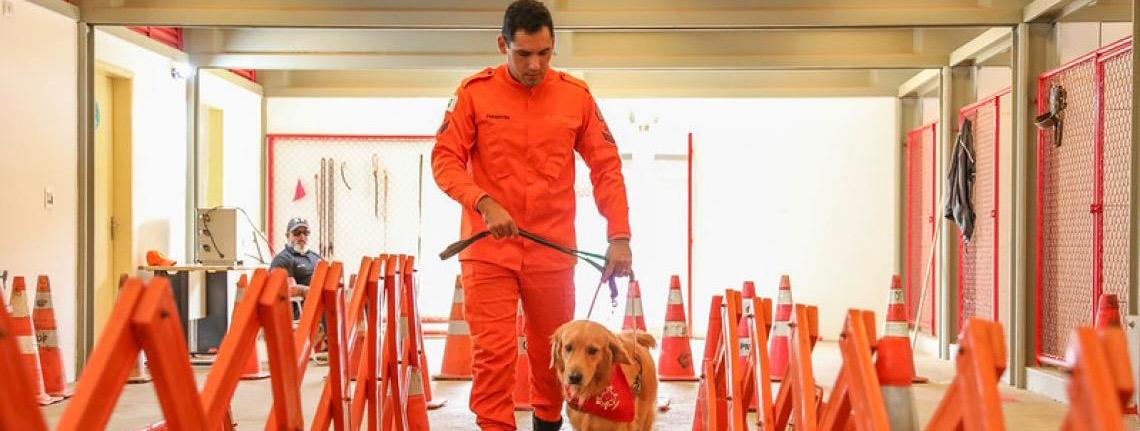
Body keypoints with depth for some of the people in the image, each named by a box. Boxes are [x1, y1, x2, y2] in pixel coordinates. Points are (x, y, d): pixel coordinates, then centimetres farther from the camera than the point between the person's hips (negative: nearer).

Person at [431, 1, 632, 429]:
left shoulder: (576, 95, 1)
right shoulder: (475, 91, -3)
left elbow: (607, 167, 3)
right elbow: (445, 158, -3)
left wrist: (619, 236, -5)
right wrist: (484, 203, -20)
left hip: (553, 249, 2)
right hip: (488, 249, -2)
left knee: (553, 352, 12)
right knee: (493, 354, -6)